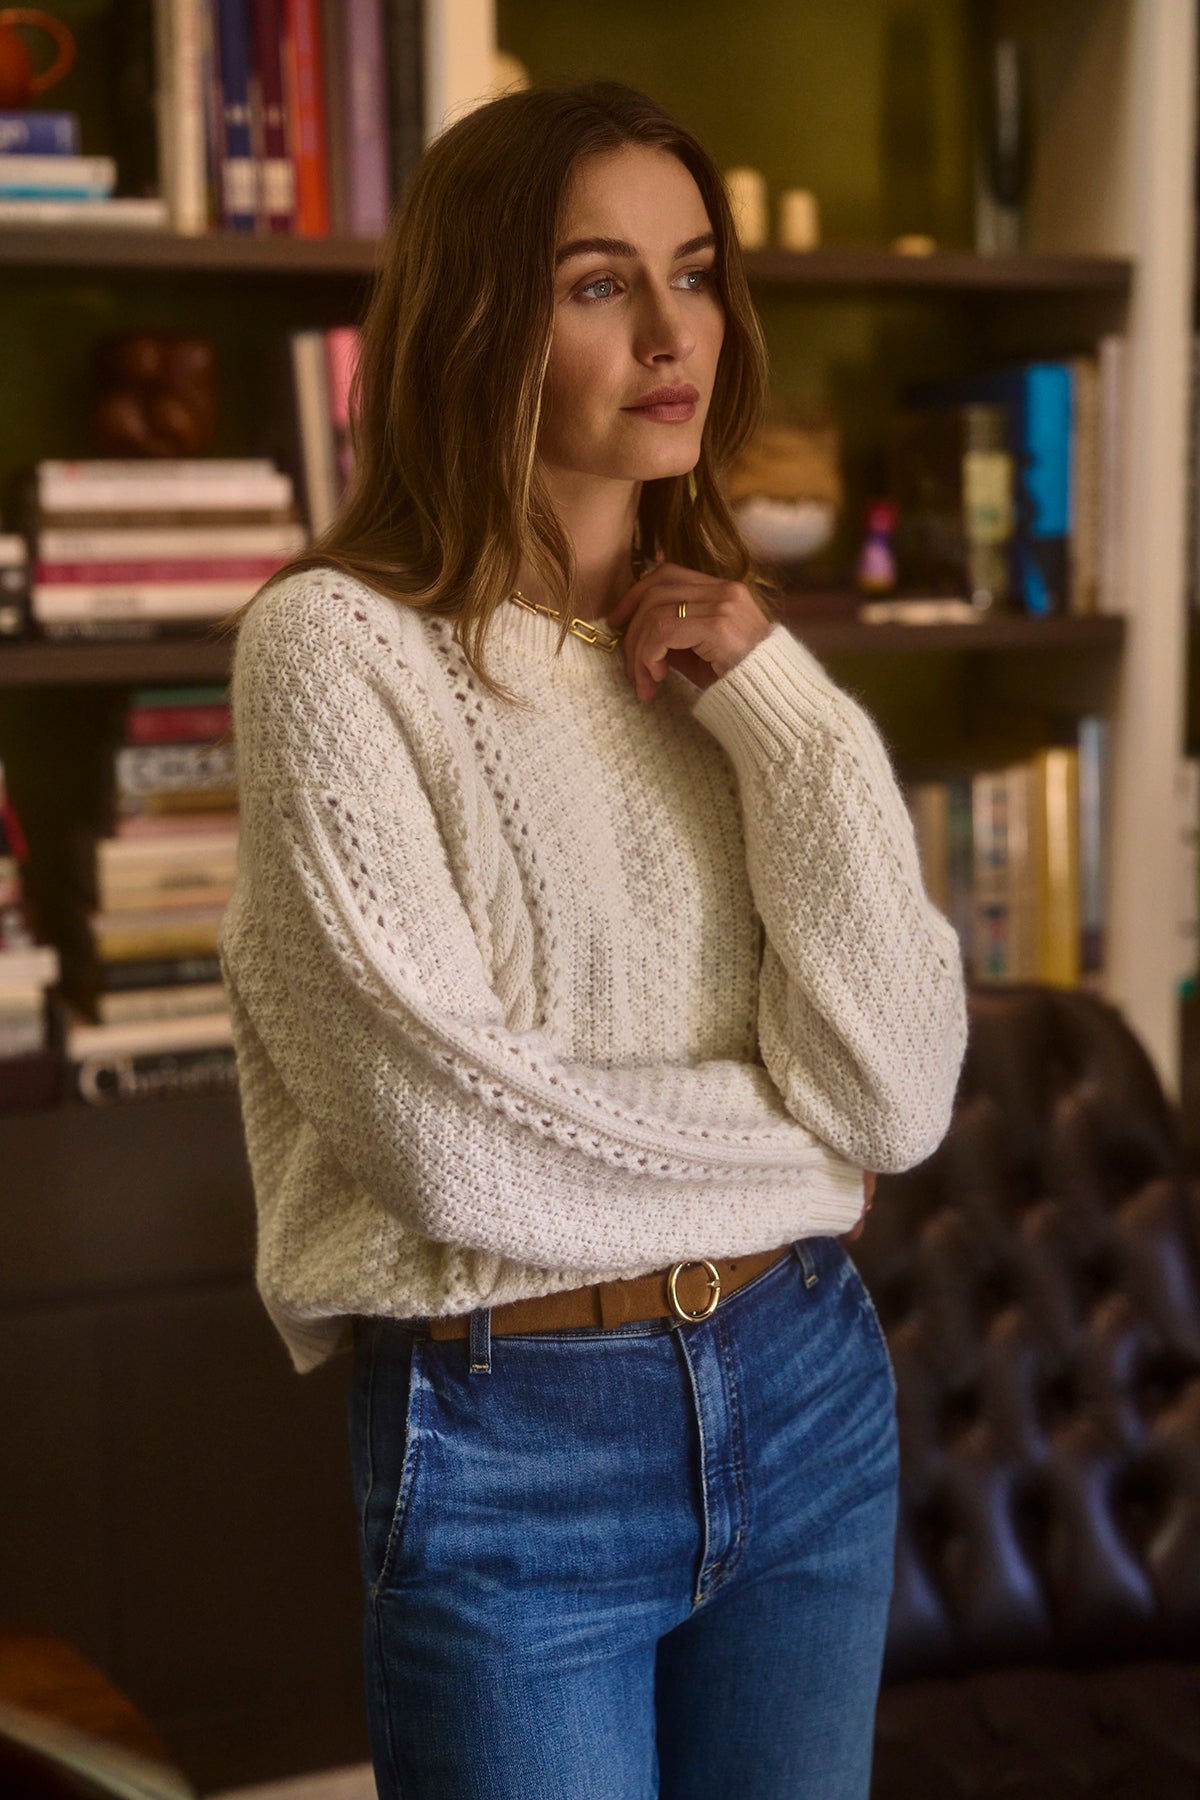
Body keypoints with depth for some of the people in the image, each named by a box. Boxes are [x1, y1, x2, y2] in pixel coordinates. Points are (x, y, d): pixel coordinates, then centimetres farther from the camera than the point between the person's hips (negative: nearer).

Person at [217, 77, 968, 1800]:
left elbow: (903, 1090, -6)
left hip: (808, 1391, 5)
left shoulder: (736, 647, 4)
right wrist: (791, 1133, -5)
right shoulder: (338, 642, -12)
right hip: (511, 1434, -5)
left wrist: (786, 715, -13)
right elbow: (455, 1138, -19)